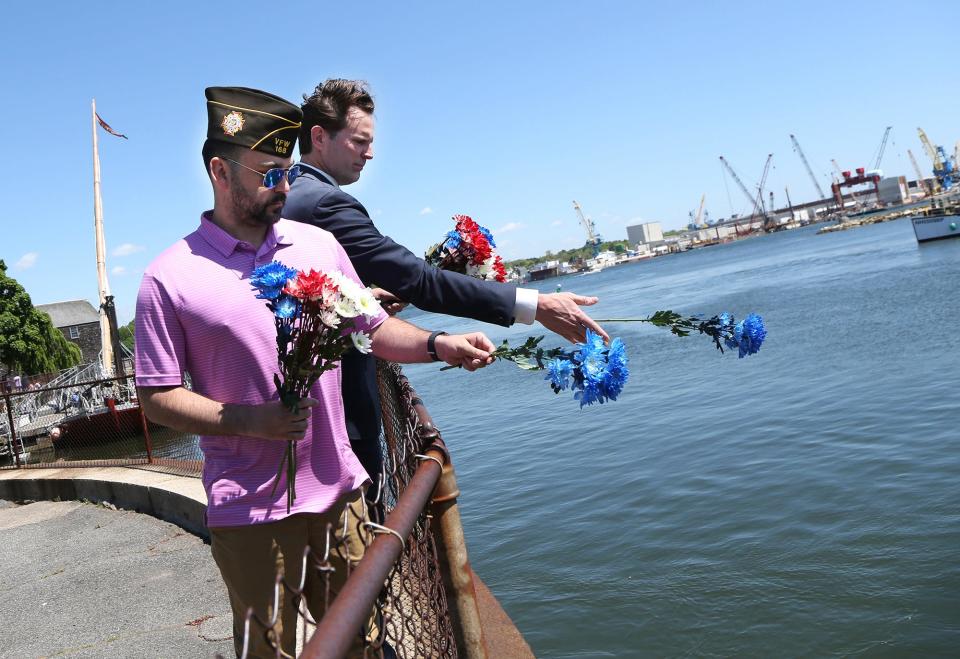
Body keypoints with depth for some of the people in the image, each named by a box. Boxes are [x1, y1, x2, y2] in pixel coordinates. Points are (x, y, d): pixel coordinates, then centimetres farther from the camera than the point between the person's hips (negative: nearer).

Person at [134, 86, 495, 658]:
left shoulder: (318, 245, 6)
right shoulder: (169, 278, -6)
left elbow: (373, 328, 12)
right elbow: (157, 397, -5)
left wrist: (437, 345, -6)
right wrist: (248, 420, -18)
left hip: (339, 490, 4)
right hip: (251, 509, -3)